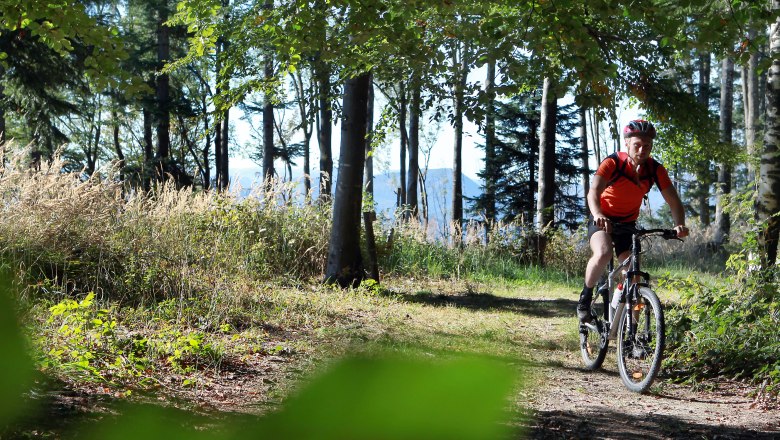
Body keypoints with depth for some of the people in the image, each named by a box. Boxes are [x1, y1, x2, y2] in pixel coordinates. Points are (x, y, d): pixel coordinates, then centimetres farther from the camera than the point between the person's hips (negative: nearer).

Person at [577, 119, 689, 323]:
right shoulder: (613, 163, -23)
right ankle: (585, 298, -9)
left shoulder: (655, 169, -13)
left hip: (628, 222, 4)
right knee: (603, 254, -32)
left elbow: (673, 201, -15)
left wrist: (679, 225, -35)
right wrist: (598, 215, -57)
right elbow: (594, 192, -37)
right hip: (602, 219, -4)